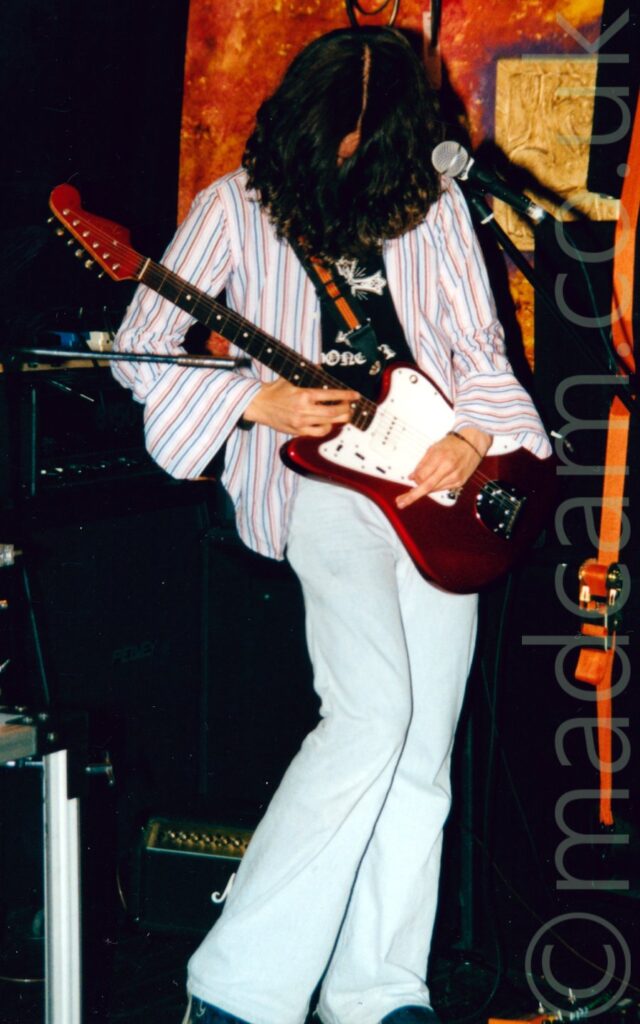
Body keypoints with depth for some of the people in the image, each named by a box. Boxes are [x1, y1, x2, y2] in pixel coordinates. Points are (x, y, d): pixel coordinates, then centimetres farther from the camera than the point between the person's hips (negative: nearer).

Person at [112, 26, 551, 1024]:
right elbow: (141, 349, -1)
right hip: (314, 472, -4)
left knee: (422, 753, 2)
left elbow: (478, 343, 11)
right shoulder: (240, 204, 0)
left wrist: (473, 435, -9)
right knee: (372, 712, -22)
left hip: (440, 486, 4)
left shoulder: (434, 202, 8)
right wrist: (259, 401, -14)